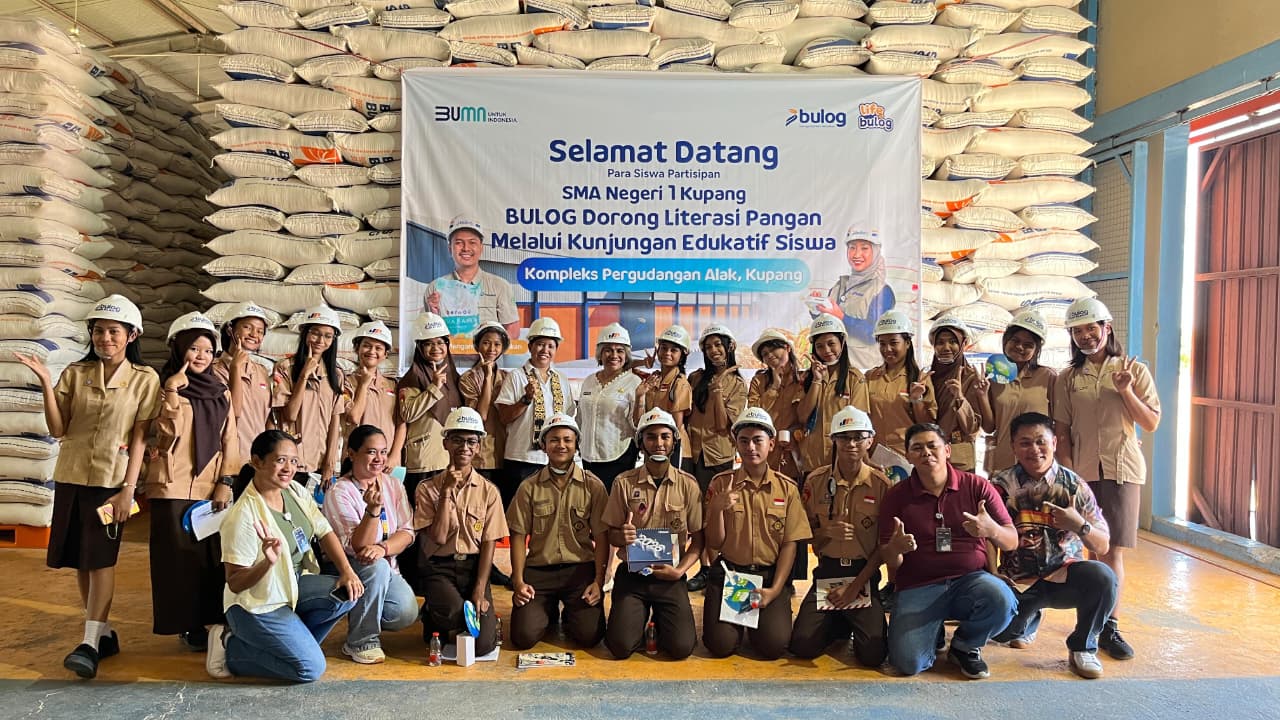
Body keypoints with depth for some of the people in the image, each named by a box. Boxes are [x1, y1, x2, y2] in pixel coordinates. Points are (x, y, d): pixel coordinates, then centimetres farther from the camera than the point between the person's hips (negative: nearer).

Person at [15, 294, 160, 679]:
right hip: (72, 476, 4)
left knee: (101, 559, -5)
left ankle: (90, 643, -3)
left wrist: (128, 489, -11)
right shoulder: (75, 373, 3)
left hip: (112, 479, -4)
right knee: (81, 560, 9)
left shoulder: (144, 379, -4)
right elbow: (58, 430, -2)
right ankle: (104, 633, 20)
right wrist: (45, 383, -12)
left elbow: (140, 438, -6)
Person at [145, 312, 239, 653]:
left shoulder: (221, 392, 11)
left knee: (214, 557, 4)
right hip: (175, 487, -3)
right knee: (181, 559, 1)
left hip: (212, 488, 3)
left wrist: (226, 482, -1)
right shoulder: (166, 388, 1)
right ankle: (188, 627, 10)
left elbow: (230, 440, 9)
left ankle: (212, 621, 15)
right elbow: (168, 436, -14)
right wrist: (173, 391, -19)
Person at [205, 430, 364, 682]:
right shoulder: (244, 516, -24)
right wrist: (269, 562, -39)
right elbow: (234, 584, -20)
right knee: (311, 669, -15)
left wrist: (347, 571, -12)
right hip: (257, 604, -7)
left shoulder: (295, 491, -2)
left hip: (294, 586, 7)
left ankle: (291, 643, 6)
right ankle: (230, 649, 4)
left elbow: (325, 532, 2)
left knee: (348, 593, -15)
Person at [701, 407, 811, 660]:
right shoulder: (720, 483, -1)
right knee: (720, 645, -16)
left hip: (770, 575, 0)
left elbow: (789, 545, 0)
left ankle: (756, 617, 18)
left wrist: (775, 589, -11)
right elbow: (714, 544, -2)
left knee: (774, 645, -17)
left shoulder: (787, 489, 0)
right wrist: (717, 509, -21)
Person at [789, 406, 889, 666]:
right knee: (802, 645, -15)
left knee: (872, 654, -18)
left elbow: (883, 546, -3)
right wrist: (826, 532, -16)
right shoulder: (816, 480, -2)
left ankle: (858, 623, 17)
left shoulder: (881, 484, -6)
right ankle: (838, 625, 18)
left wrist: (854, 588, -10)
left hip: (864, 575, -1)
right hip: (827, 572, 2)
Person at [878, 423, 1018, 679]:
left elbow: (1012, 542, 1)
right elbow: (890, 561, 2)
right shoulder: (896, 497, 1)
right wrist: (895, 549, -23)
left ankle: (965, 646, 2)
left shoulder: (977, 487, 1)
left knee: (1002, 601, -33)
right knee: (907, 663, -21)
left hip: (970, 580, 1)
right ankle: (933, 635, 19)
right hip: (918, 588, 0)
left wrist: (991, 530, -23)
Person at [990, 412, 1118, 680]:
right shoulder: (1001, 484, -3)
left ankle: (1083, 646, -2)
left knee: (1102, 576, -31)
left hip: (1064, 573, 0)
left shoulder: (1073, 485, -2)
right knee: (1000, 629, -24)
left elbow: (1103, 546, -2)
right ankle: (1028, 620, 18)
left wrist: (1079, 525, -21)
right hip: (1017, 580, 0)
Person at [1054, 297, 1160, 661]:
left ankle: (1109, 627, 4)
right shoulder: (1068, 378, 7)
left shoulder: (1134, 370, 4)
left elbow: (1152, 423, 2)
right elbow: (1062, 433, 5)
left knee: (1113, 550, -3)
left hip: (1121, 470, -1)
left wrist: (1126, 391, -12)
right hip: (1082, 471, 1)